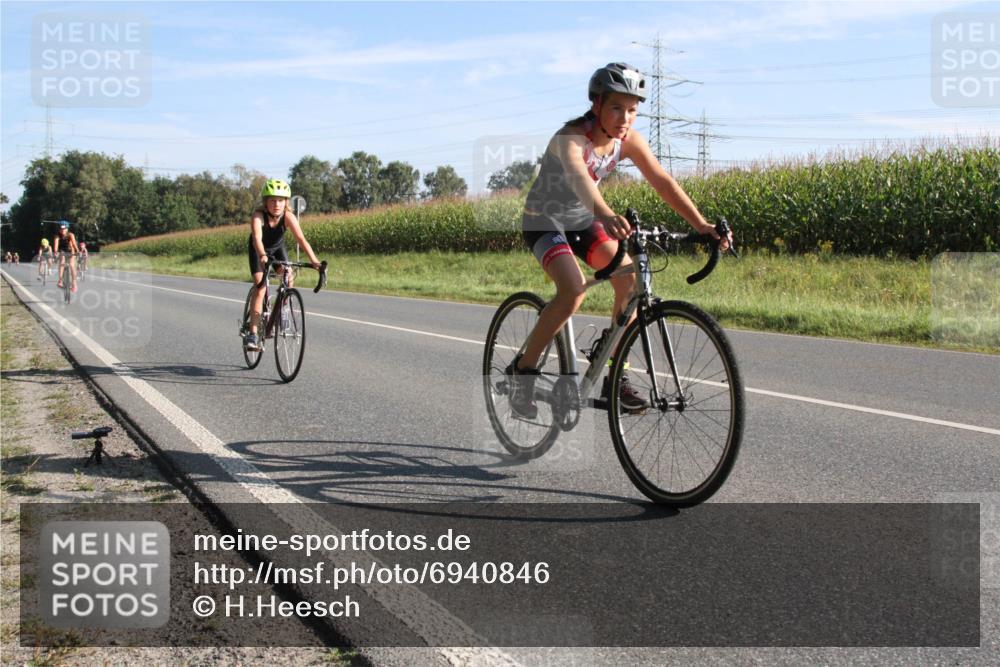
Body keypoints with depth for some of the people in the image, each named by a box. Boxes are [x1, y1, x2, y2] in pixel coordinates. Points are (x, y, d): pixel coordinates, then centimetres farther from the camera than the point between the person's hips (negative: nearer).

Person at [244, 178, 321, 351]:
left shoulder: (288, 216, -29)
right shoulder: (258, 215, -35)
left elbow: (301, 238, -40)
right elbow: (257, 238, -50)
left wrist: (313, 260, -53)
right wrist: (263, 256, -70)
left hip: (277, 248, 3)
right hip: (258, 251, -3)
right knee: (260, 288, -16)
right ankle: (252, 334, -14)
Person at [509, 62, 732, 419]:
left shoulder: (629, 141, -11)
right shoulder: (571, 138, -29)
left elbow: (663, 182, -18)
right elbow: (578, 178, -50)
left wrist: (701, 224, -31)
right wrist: (607, 216, -70)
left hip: (583, 220, 6)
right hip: (544, 221, -6)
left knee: (630, 280, -14)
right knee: (573, 291, -28)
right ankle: (522, 370, -10)